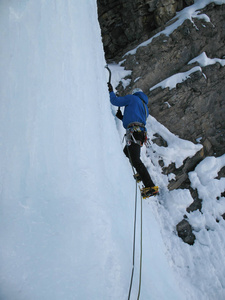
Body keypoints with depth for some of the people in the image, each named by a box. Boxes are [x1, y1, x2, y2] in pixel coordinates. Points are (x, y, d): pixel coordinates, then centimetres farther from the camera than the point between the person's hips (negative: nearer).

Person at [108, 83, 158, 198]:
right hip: (141, 133, 9)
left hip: (133, 132, -9)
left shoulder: (132, 98, 9)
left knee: (135, 160, -18)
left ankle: (151, 187, -27)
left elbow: (115, 101, 4)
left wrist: (111, 92, 23)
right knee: (126, 152, 33)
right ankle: (141, 174, 39)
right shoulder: (145, 107, 29)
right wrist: (122, 117, 36)